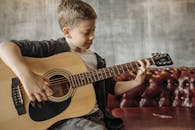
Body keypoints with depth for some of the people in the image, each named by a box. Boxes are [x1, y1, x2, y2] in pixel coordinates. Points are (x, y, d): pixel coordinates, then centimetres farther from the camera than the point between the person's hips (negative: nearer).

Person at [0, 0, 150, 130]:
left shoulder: (96, 59, 14)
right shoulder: (53, 48, -6)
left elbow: (112, 87, 25)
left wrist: (136, 82, 8)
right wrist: (27, 76, -31)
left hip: (93, 116, 6)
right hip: (58, 117, -5)